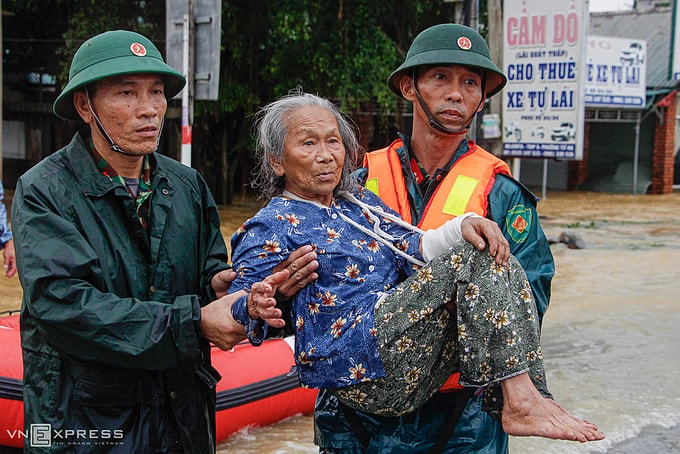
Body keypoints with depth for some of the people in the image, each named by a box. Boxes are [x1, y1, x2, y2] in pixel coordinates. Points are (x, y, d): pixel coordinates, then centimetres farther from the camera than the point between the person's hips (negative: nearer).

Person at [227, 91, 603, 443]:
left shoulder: (358, 202, 24)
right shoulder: (269, 229, 2)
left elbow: (411, 248, 12)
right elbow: (235, 305, -8)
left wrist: (462, 227, -8)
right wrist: (256, 308, -33)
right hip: (356, 369, -8)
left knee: (494, 262, -7)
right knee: (469, 261, -18)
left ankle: (523, 398, -18)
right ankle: (521, 400, -24)